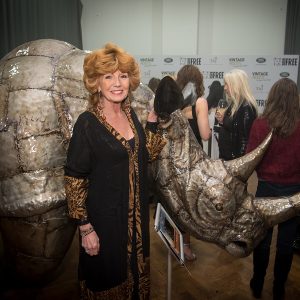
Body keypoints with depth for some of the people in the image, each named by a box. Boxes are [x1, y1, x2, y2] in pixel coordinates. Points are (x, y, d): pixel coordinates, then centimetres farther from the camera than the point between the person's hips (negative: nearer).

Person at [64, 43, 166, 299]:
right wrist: (85, 228, -15)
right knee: (108, 279, 17)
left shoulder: (130, 113, 0)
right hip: (105, 218, -6)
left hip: (137, 214, 6)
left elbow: (149, 153, 5)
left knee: (136, 272, 26)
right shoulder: (87, 123, -19)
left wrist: (153, 117, -5)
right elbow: (74, 180, -16)